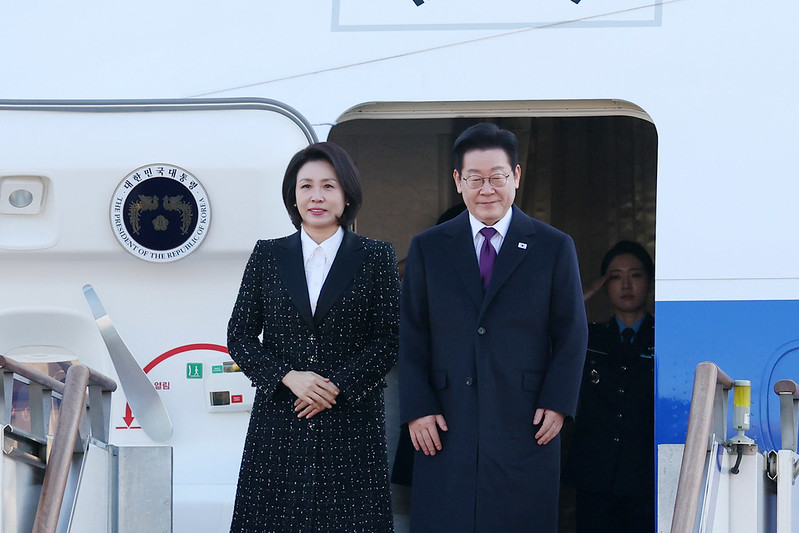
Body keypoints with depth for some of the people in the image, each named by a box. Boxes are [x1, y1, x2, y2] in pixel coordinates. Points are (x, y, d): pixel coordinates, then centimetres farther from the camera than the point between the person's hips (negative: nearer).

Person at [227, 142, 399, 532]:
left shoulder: (375, 258, 4)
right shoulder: (268, 256, 8)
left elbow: (389, 340, 1)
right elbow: (239, 337, 7)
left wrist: (337, 386, -11)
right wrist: (289, 377, -9)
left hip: (350, 422, -1)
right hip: (279, 424, 1)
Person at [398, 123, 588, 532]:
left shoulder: (554, 248, 6)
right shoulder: (427, 249, 9)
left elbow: (572, 334, 6)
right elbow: (411, 338, 8)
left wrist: (557, 403, -4)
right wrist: (416, 408, -2)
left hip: (526, 428, -1)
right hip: (446, 428, 1)